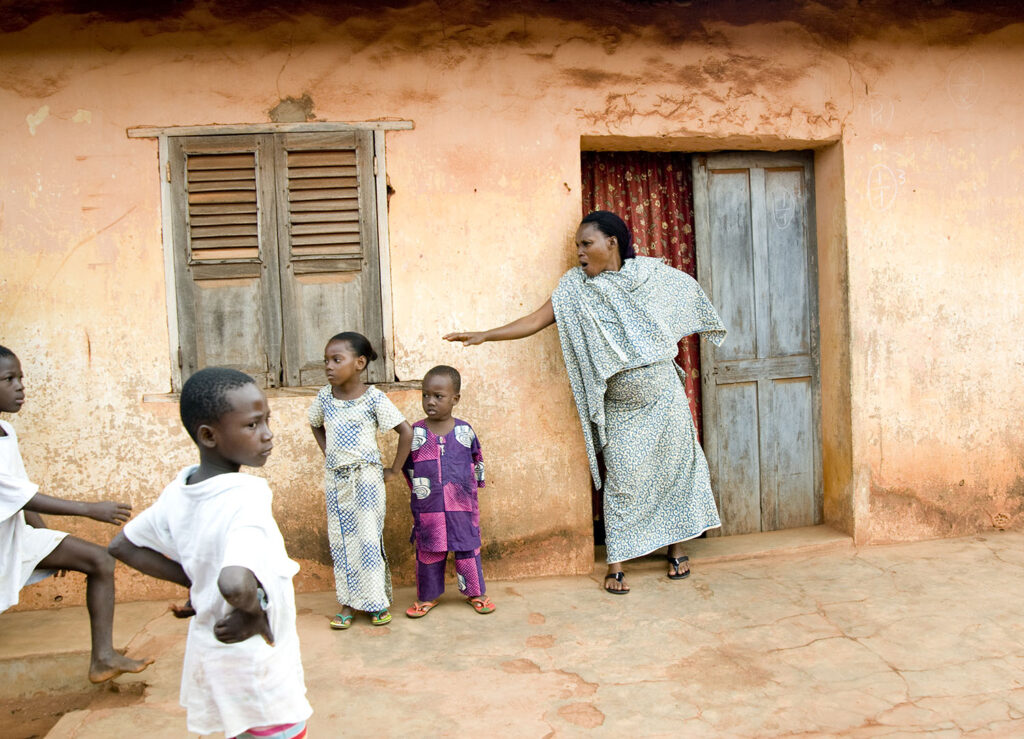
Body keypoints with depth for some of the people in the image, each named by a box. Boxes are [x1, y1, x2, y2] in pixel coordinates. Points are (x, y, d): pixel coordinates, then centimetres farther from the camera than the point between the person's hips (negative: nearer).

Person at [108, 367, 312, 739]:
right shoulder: (247, 496, -30)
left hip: (209, 651, 7)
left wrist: (193, 581, 4)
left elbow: (121, 545, 8)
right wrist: (253, 610, -25)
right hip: (257, 663, -7)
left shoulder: (179, 490, -6)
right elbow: (234, 583, -47)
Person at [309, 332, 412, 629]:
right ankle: (348, 602, 20)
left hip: (366, 478, -4)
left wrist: (394, 470, -8)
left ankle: (378, 601, 13)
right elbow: (316, 425, 22)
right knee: (341, 541, 9)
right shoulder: (325, 396, 1)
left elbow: (406, 431, -12)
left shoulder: (373, 398, -13)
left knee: (369, 539, 0)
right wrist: (328, 454, 11)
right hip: (335, 479, 5)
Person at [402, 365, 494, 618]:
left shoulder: (465, 431, -3)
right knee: (428, 551, 9)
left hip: (462, 505, 0)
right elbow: (408, 467, 6)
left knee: (467, 548, 10)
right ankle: (427, 596, 25)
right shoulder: (415, 433, -4)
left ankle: (475, 592, 25)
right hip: (427, 507, 0)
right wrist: (420, 491, 6)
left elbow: (478, 461, 10)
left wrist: (470, 488, 10)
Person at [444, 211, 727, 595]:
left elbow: (689, 294, 17)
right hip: (619, 409, -1)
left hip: (663, 397, 2)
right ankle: (616, 564, 9)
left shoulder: (651, 272, -1)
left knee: (675, 468, 7)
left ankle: (676, 549, 25)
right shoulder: (576, 287, -3)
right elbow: (534, 321, -9)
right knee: (623, 479, -2)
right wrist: (484, 335, -18)